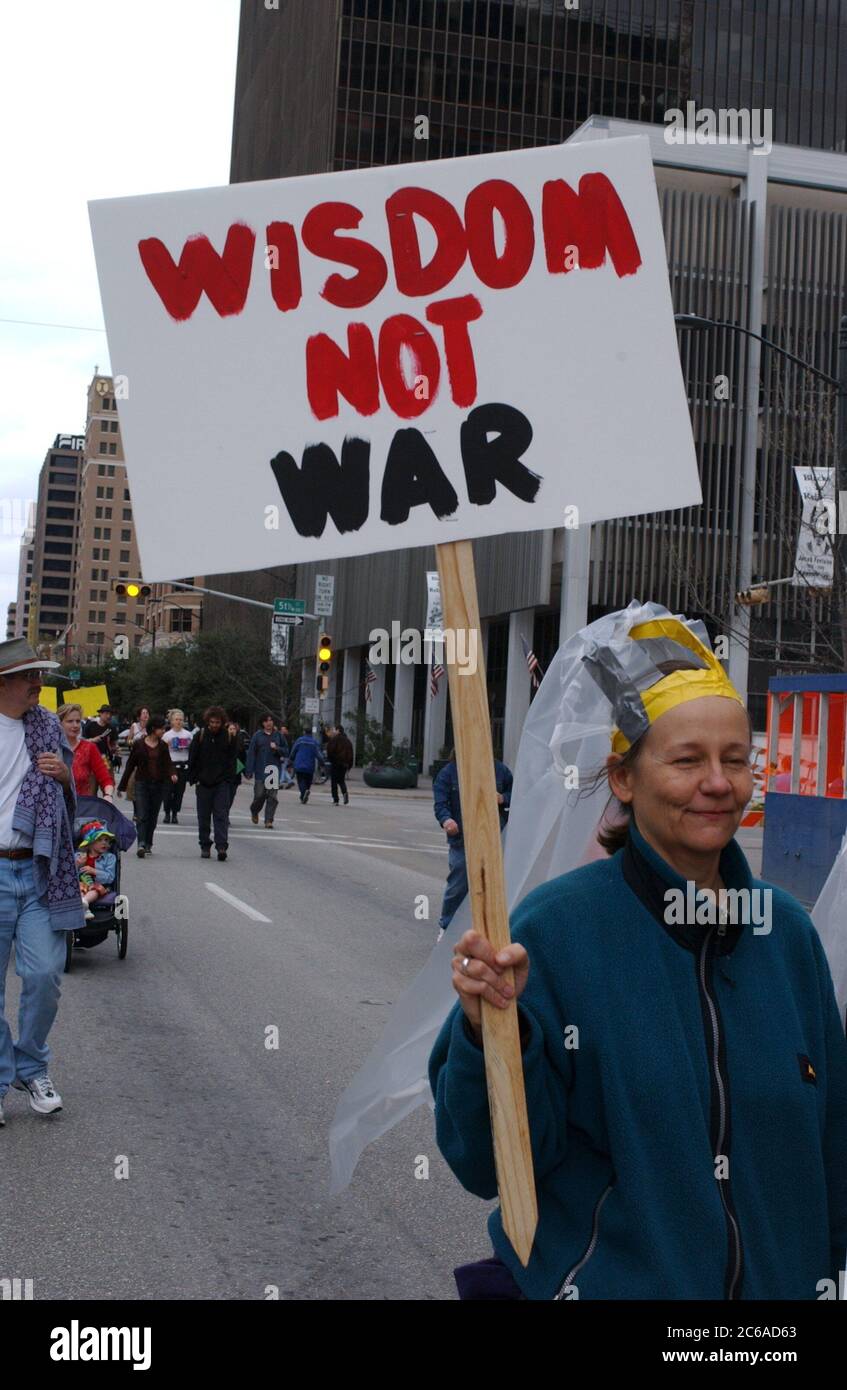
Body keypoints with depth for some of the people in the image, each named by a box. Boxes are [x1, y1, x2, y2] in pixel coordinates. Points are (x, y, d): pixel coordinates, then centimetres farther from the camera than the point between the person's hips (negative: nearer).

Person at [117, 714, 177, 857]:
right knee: (142, 816, -12)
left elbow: (168, 763, 5)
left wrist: (172, 773, -19)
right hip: (142, 782, -3)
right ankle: (141, 844, -21)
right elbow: (130, 765, 4)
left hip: (158, 784, 3)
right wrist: (122, 786, 6)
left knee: (153, 816, 8)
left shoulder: (163, 746, 8)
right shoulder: (139, 744, 0)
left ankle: (148, 844, 19)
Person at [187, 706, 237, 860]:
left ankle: (221, 846, -12)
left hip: (222, 783, -1)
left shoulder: (228, 736, 1)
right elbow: (192, 759, 3)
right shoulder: (200, 736, -1)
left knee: (221, 815, -7)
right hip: (203, 783, 1)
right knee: (204, 817, 7)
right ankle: (205, 846, 17)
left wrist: (229, 778, -1)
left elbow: (232, 760, 7)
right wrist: (194, 779, -1)